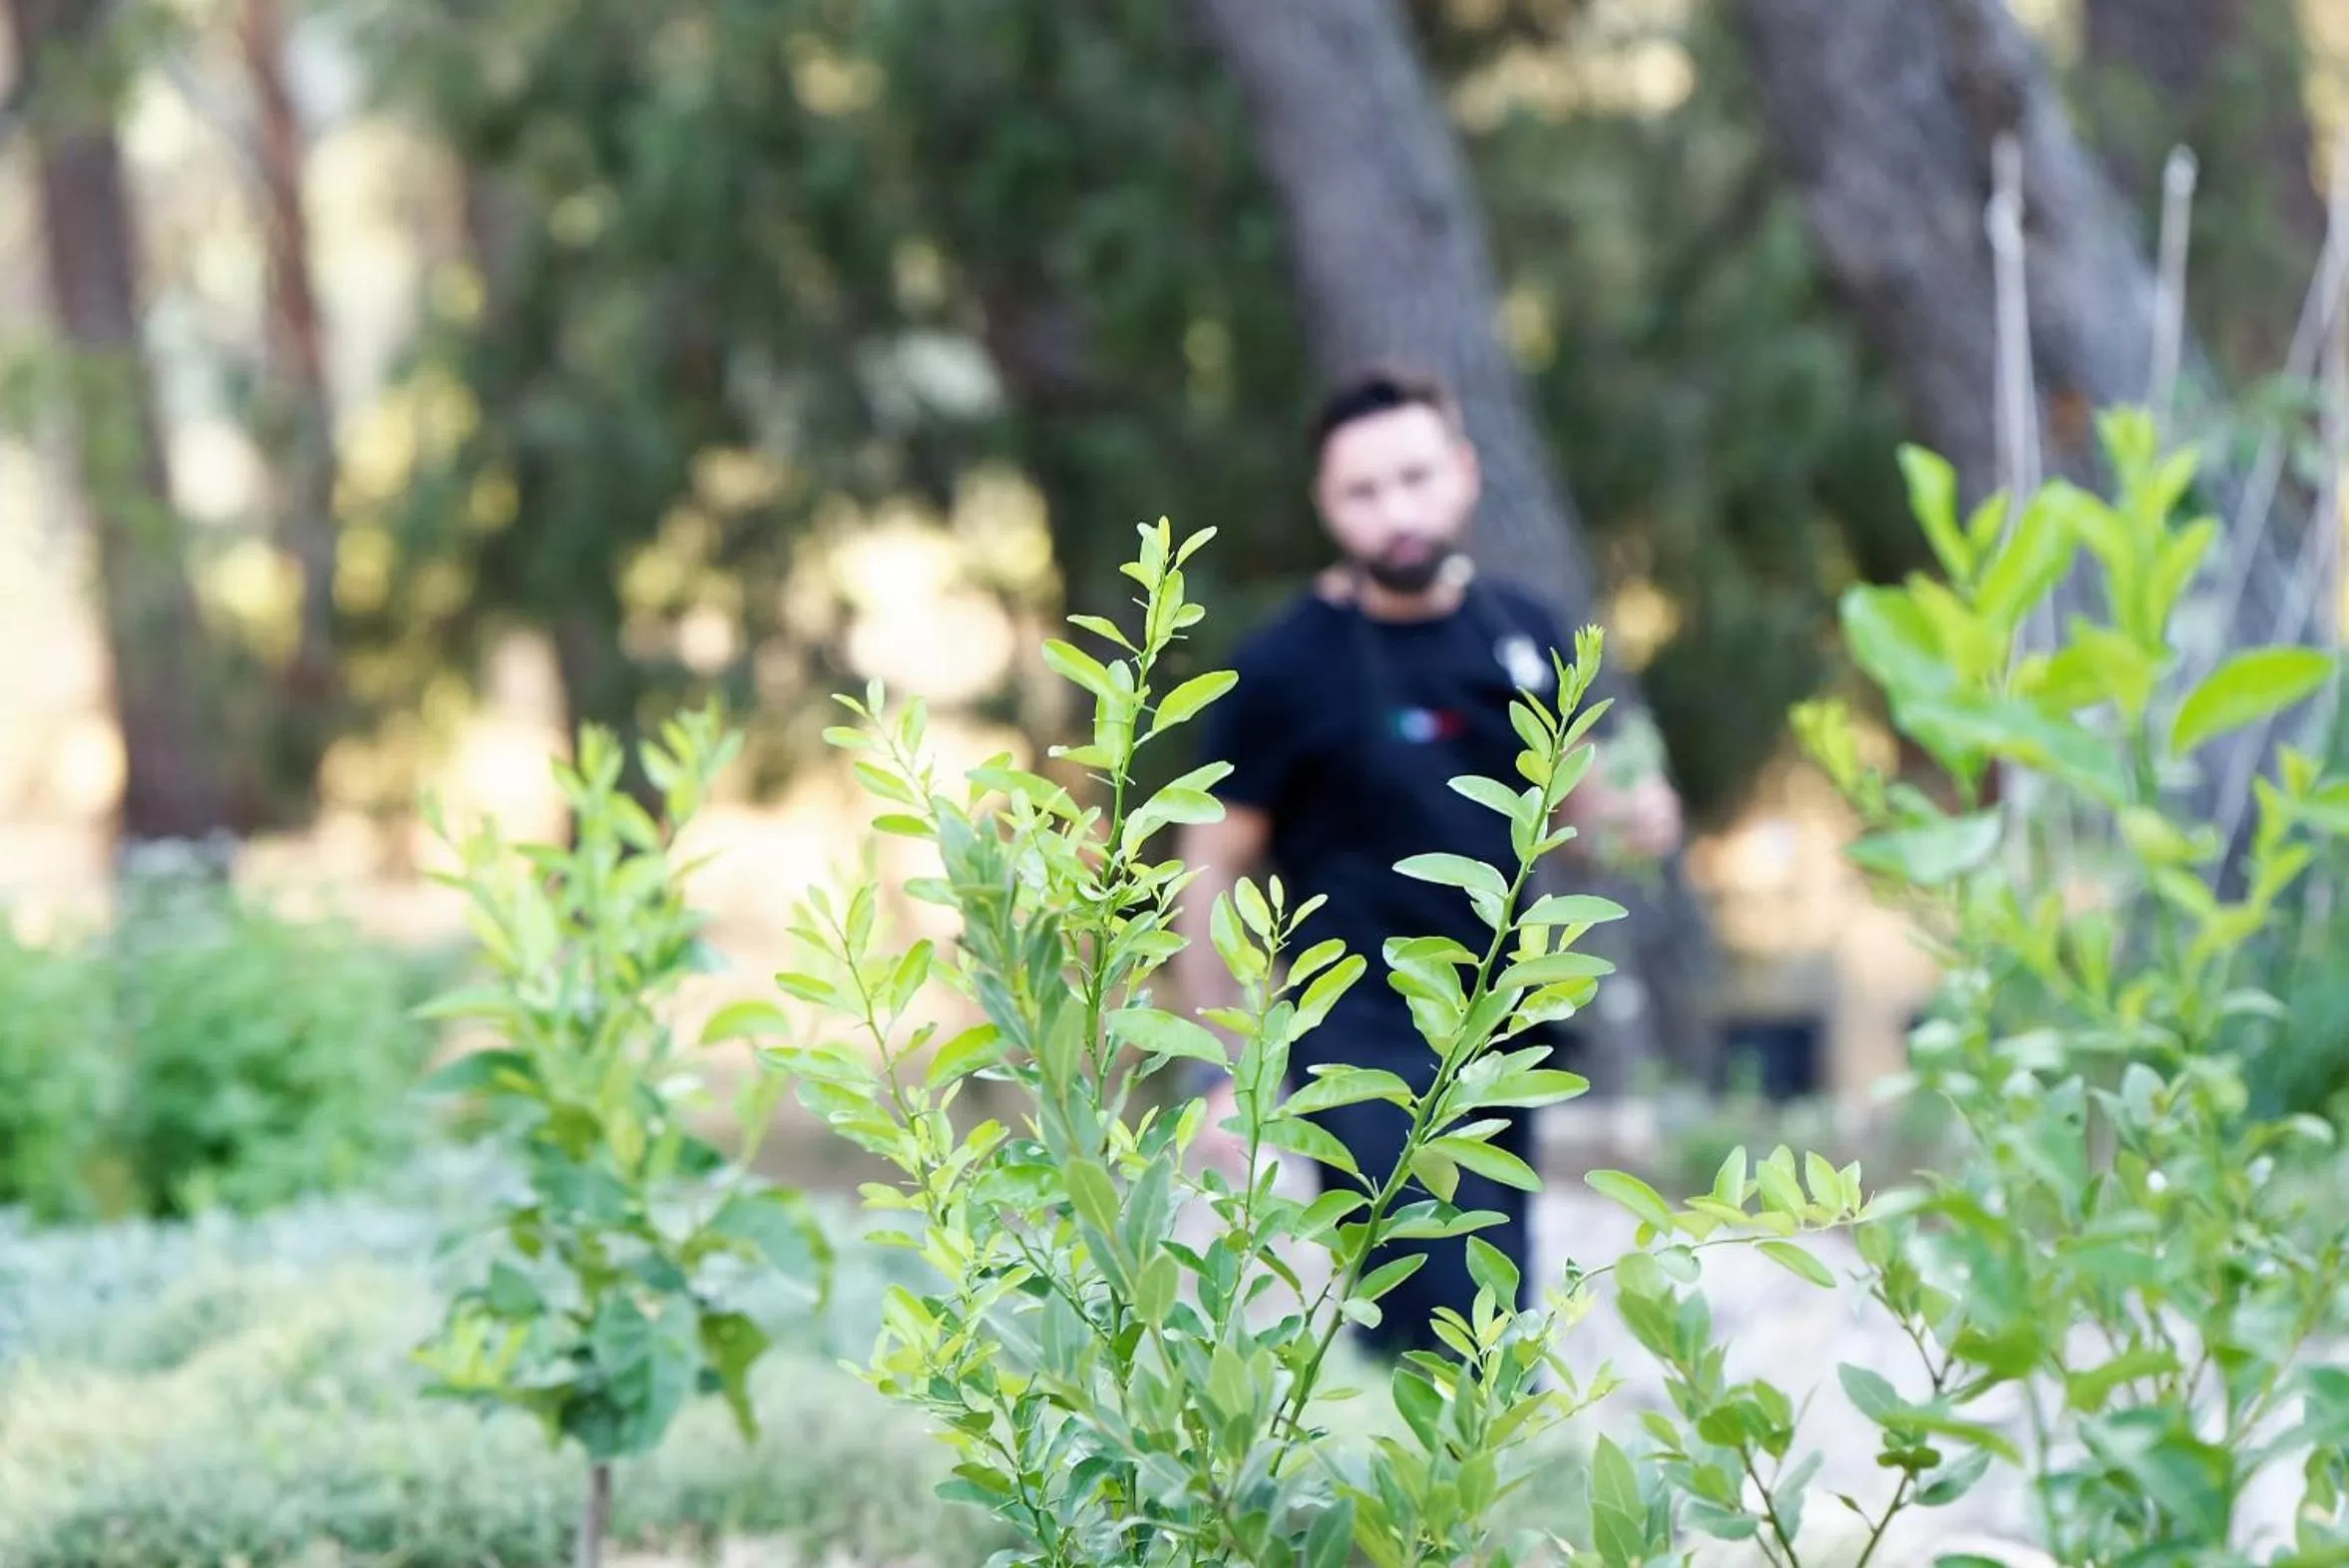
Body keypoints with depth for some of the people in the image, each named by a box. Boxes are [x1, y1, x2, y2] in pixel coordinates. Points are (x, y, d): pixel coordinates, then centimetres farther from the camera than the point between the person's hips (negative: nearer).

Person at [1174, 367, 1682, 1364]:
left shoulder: (1524, 637, 5)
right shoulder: (1284, 671, -8)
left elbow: (1569, 795, 20)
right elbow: (1214, 870, -4)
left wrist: (1628, 815, -5)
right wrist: (1224, 1073, -6)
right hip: (1367, 1046, -6)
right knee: (1458, 1333, -18)